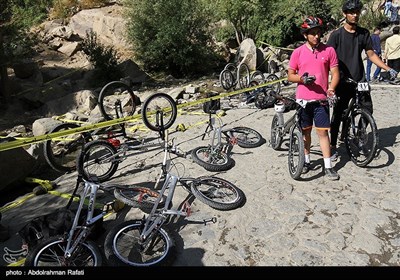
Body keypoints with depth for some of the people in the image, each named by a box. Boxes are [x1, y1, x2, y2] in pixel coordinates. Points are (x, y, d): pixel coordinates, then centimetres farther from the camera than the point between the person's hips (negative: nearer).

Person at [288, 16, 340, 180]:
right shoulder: (298, 52, 1)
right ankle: (306, 161, 28)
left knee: (323, 131, 0)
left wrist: (331, 88, -15)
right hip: (302, 99, 1)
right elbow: (290, 76, 4)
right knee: (305, 131, 12)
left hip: (321, 99, -1)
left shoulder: (329, 51, 1)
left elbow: (335, 73, 2)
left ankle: (328, 166, 8)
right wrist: (302, 78, -16)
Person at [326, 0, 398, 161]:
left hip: (360, 80, 4)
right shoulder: (336, 35, -3)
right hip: (343, 82, -3)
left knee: (368, 110, -4)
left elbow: (371, 54, 12)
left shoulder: (364, 33, 9)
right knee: (337, 114, 1)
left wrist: (388, 69, 5)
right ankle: (333, 146, 12)